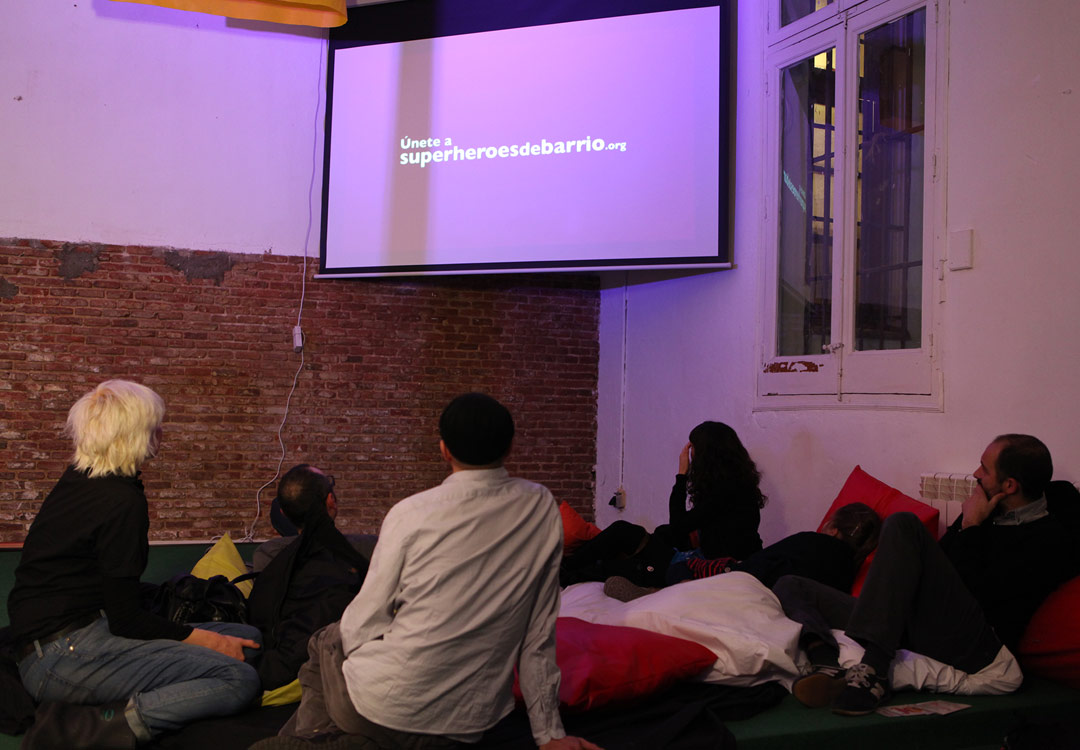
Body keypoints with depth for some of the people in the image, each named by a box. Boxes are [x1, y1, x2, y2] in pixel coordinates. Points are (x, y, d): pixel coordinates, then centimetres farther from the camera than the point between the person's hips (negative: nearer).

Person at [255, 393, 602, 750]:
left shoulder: (411, 513, -13)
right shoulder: (542, 509, -3)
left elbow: (363, 625, -7)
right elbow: (540, 630, 1)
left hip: (384, 707, -4)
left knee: (324, 642, 28)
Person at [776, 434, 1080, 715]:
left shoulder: (1051, 540, -3)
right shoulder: (991, 514, 21)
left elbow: (976, 595, -11)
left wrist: (971, 526, -2)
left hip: (975, 648, -9)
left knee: (903, 525, -26)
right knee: (790, 586, 2)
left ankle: (873, 669, -35)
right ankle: (830, 665, -31)